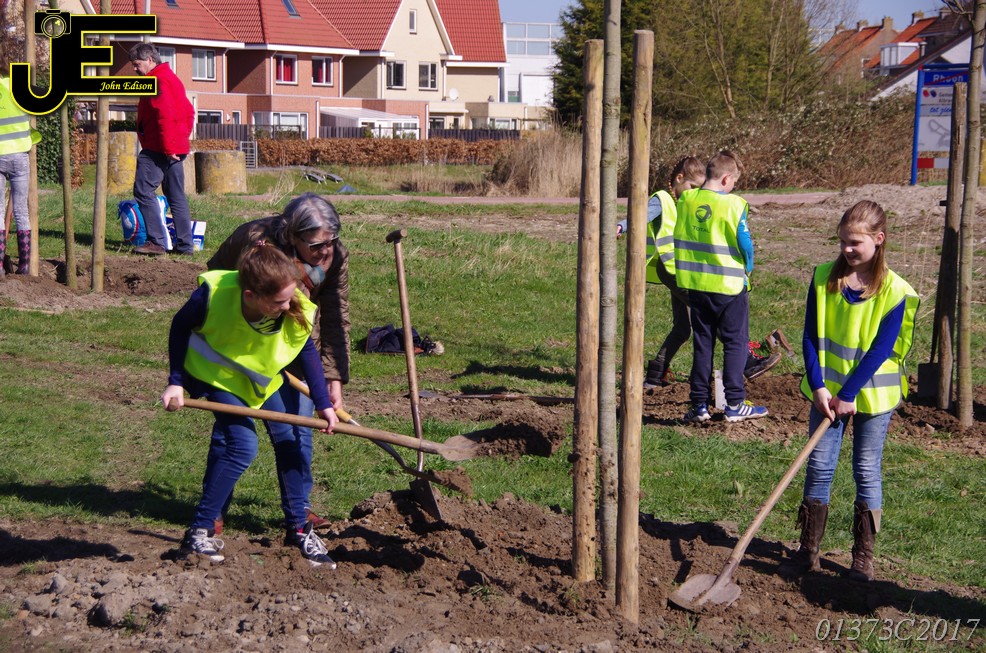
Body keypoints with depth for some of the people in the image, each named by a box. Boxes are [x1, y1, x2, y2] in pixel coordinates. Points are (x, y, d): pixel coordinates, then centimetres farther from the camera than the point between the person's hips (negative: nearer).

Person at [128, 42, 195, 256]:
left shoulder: (158, 81, -12)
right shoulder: (171, 78, 19)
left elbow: (165, 116, -21)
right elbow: (188, 112, 21)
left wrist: (167, 148, -20)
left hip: (158, 149, -10)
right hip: (177, 148, 10)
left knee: (143, 191, -8)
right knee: (176, 196, 10)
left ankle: (156, 242, -13)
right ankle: (185, 244, 10)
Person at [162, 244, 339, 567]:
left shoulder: (296, 312, -31)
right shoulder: (213, 295, -39)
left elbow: (307, 352, -8)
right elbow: (180, 326, -17)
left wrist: (323, 404, -9)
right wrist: (176, 381, -20)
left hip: (263, 375, 4)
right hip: (215, 372, -4)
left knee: (288, 438, 2)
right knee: (243, 446, -20)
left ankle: (297, 528, 18)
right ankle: (198, 533, -11)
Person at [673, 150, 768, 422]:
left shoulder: (686, 200, 0)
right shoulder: (732, 204, -15)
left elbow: (679, 238, 9)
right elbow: (745, 243, -12)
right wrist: (747, 269, 7)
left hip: (696, 285, 4)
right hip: (730, 286, -4)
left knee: (702, 344, 12)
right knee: (736, 344, 7)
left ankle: (699, 404, 12)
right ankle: (734, 404, 5)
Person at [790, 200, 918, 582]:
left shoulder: (894, 291, -10)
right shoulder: (824, 278, -1)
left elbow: (881, 349, -13)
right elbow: (811, 337, -1)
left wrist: (849, 394, -15)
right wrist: (818, 387, -10)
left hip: (872, 393, -2)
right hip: (827, 391, 3)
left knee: (867, 472, 4)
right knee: (820, 466, 3)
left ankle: (863, 556, 13)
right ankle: (809, 549, 13)